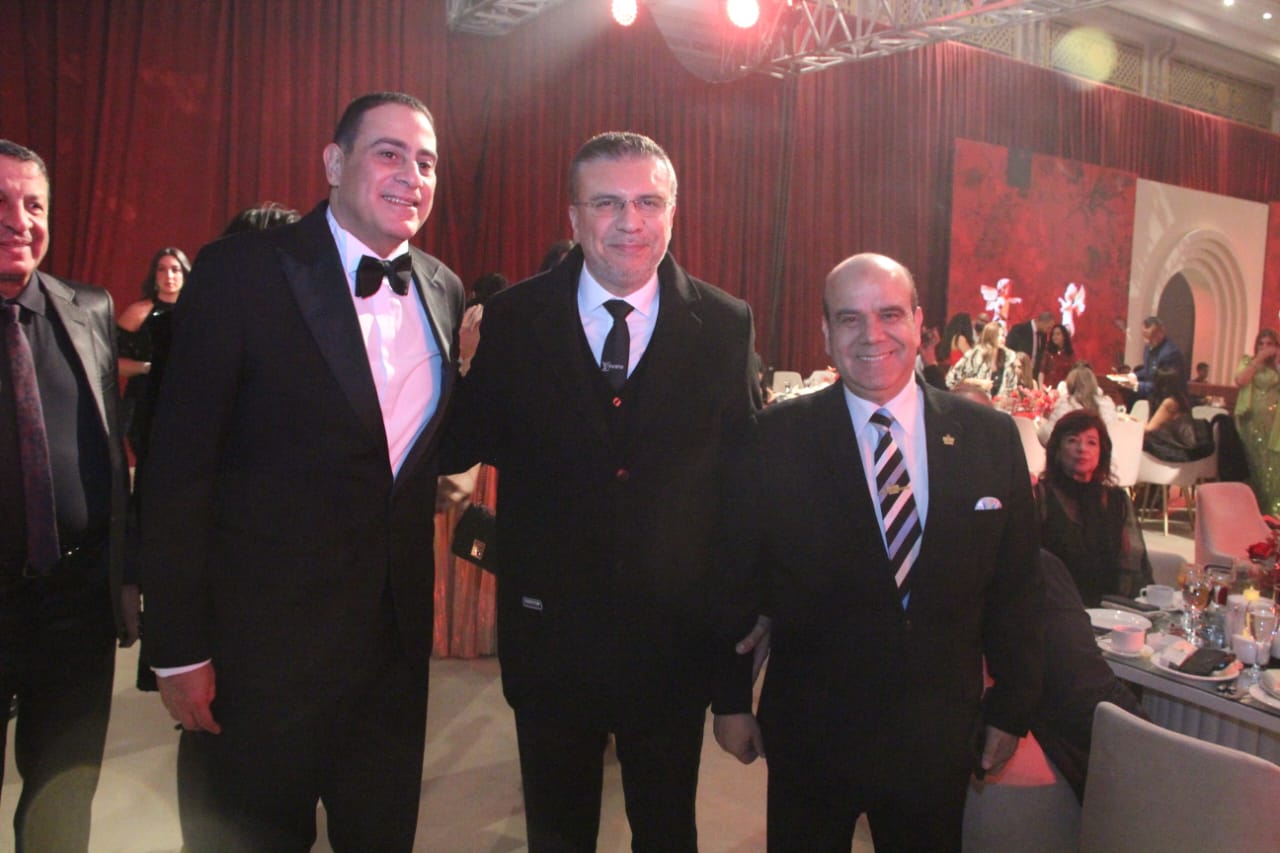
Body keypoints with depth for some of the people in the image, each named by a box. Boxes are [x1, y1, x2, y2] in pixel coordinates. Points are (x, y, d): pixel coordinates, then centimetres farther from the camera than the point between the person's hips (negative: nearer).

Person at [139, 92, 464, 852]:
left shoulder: (443, 290, 4)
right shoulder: (241, 272, -12)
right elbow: (178, 468, -13)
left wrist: (447, 474, -1)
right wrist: (179, 647, -12)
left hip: (397, 633, 5)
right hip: (263, 639, -5)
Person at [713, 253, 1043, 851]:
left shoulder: (990, 437, -3)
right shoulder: (776, 437, -10)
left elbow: (1017, 586, 3)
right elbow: (735, 579, -4)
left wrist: (1012, 707, 6)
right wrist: (731, 700, 0)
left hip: (941, 734, 2)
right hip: (808, 731, -2)